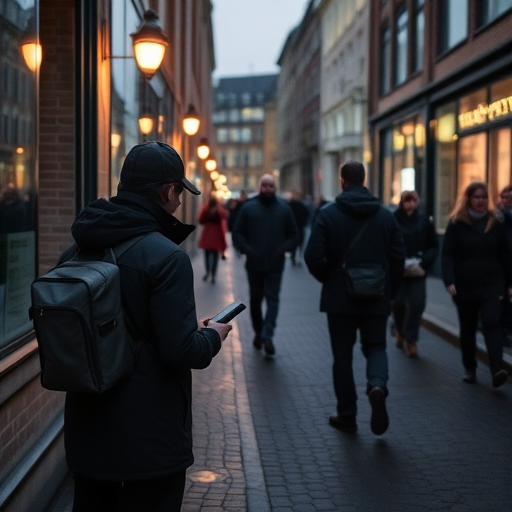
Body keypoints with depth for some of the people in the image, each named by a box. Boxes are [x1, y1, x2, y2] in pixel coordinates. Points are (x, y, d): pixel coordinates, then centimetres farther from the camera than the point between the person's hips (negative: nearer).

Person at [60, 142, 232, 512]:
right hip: (150, 439, -6)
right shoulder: (166, 257, -19)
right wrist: (213, 335, -2)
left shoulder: (75, 253, 2)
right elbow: (180, 350, -22)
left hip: (86, 433, 6)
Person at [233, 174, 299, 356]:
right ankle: (258, 332, 24)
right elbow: (237, 232, 3)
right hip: (254, 263, 1)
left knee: (272, 299, -9)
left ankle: (267, 334, -15)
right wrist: (246, 249, -10)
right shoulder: (248, 208, 2)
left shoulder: (284, 208, 4)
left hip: (275, 264, -1)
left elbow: (294, 235, 8)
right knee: (255, 299, 11)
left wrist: (285, 248, -8)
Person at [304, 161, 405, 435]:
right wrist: (390, 292, 11)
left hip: (339, 298, -1)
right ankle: (377, 385, -16)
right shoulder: (386, 215, 1)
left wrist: (328, 279, 6)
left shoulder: (328, 214, -7)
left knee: (342, 355, 9)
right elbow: (398, 258, 0)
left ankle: (347, 415, 13)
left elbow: (313, 256, -12)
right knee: (376, 346, 15)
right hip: (377, 299, 2)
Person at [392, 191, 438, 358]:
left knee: (417, 304, -4)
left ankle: (410, 339, 12)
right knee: (399, 303, 5)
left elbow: (434, 247, 6)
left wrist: (424, 263, -8)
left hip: (417, 271, 2)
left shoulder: (423, 220, 2)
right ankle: (399, 329, 37)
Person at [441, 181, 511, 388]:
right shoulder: (456, 223, -2)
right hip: (465, 287, 0)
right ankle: (469, 369, 24)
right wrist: (449, 281, -19)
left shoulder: (495, 223, 4)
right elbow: (447, 254, -7)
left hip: (491, 285, 0)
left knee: (491, 324, -13)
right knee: (467, 329, 10)